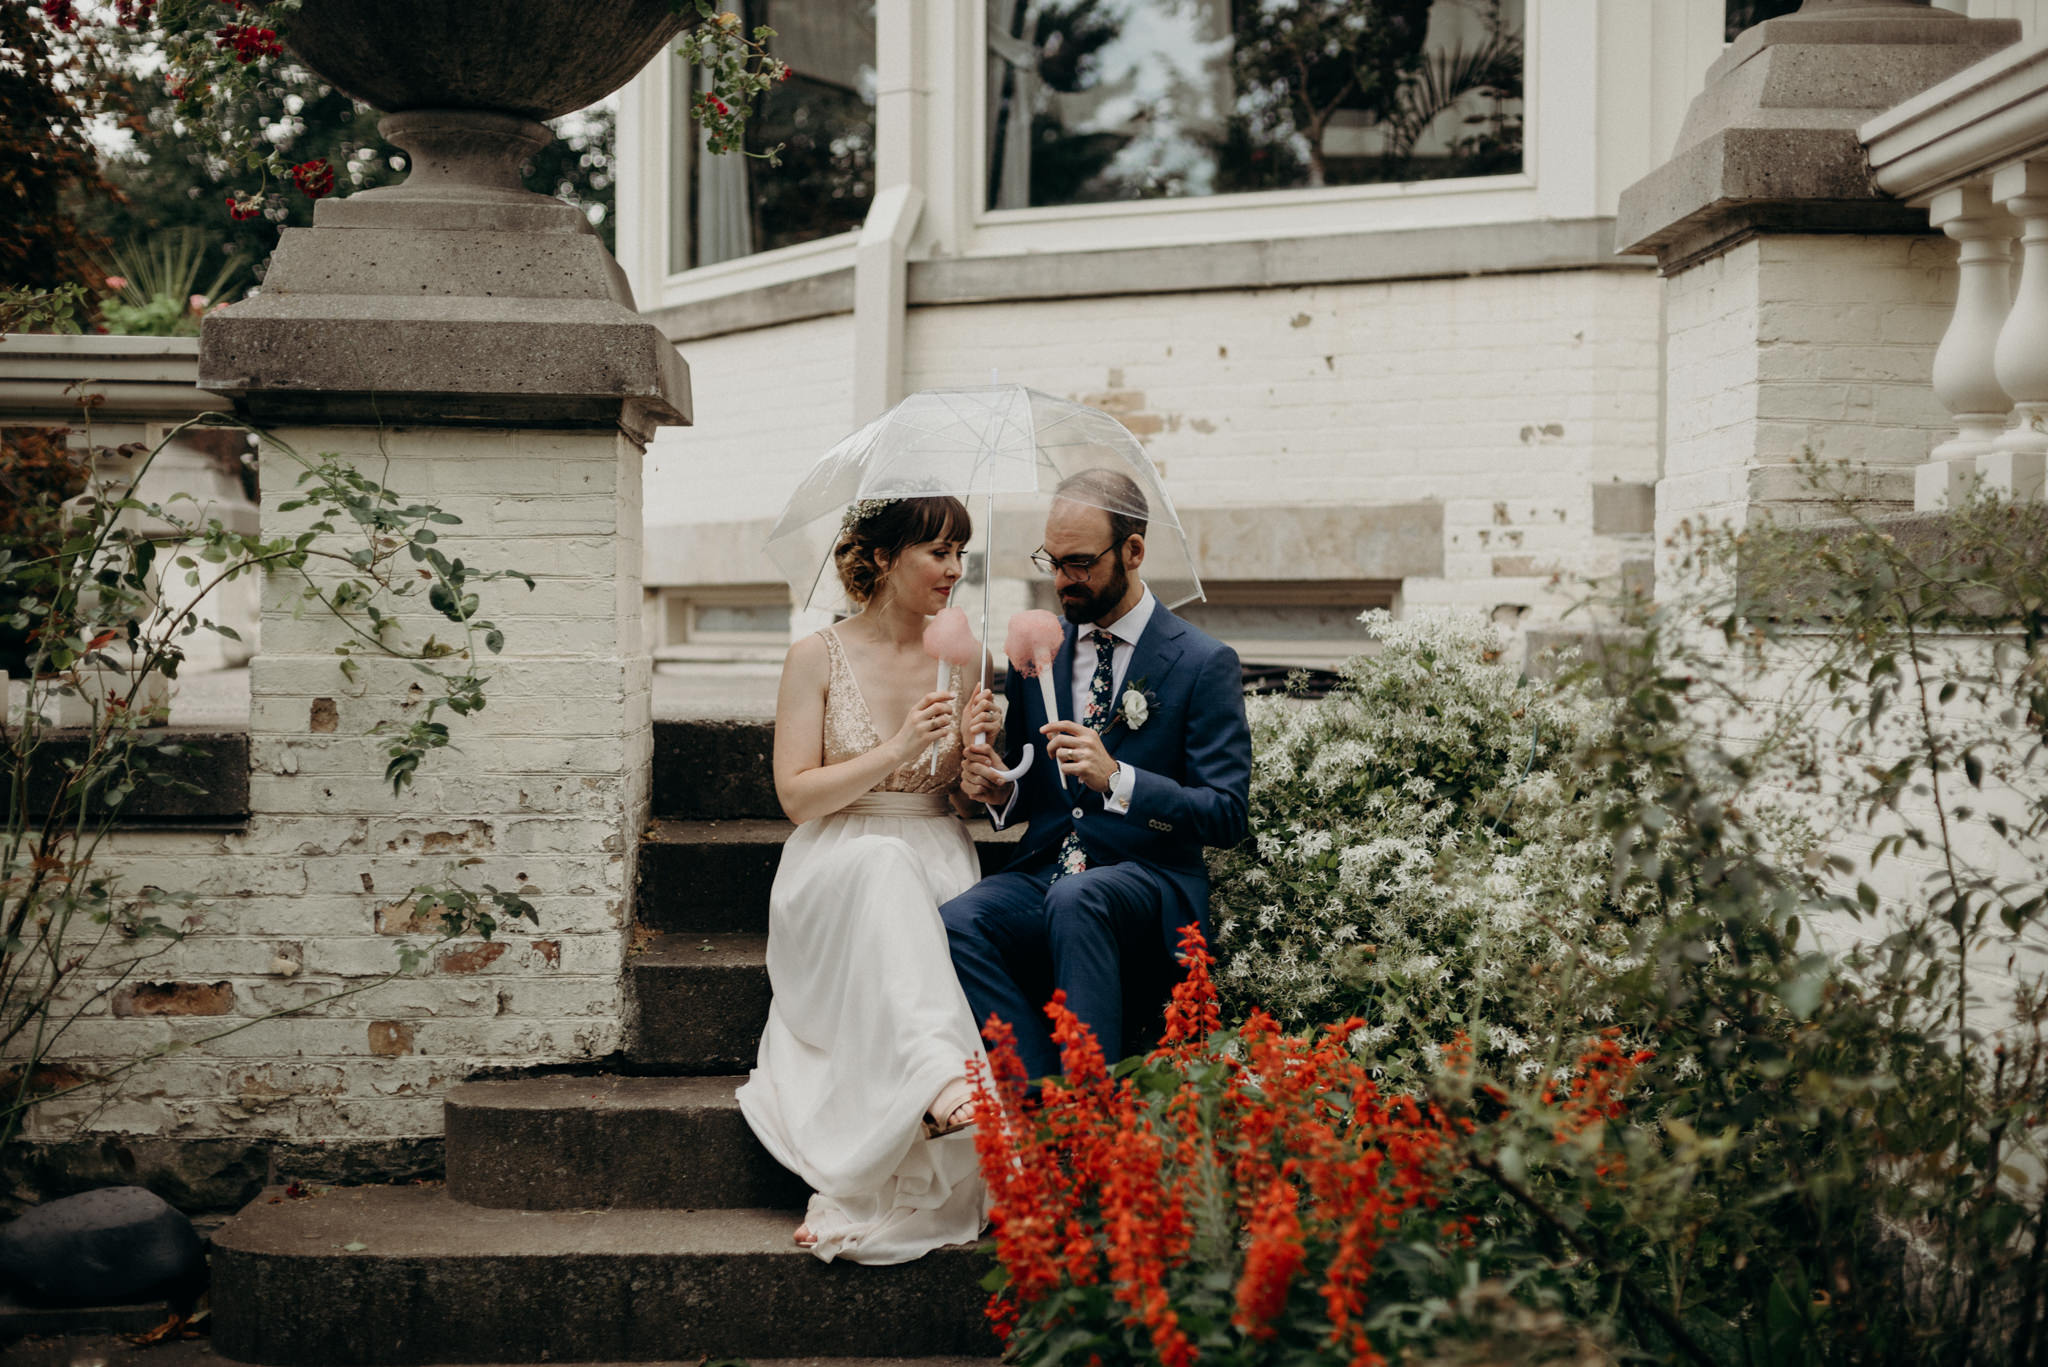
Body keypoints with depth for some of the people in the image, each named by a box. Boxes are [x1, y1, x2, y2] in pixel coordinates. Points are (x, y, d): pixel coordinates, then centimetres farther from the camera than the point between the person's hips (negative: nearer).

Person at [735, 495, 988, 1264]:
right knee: (883, 865, -39)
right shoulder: (818, 658, 3)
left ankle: (882, 1195, -41)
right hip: (836, 876, -2)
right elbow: (796, 795, -4)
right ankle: (938, 1079, -58)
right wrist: (897, 751, -14)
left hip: (940, 872, 3)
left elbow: (979, 805, 13)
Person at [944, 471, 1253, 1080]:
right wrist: (999, 791, -2)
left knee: (1077, 899, -39)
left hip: (1148, 885, -4)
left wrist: (1117, 779, -20)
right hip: (1041, 874, 4)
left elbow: (1226, 814, -5)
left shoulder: (1205, 663, 0)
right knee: (957, 925, -29)